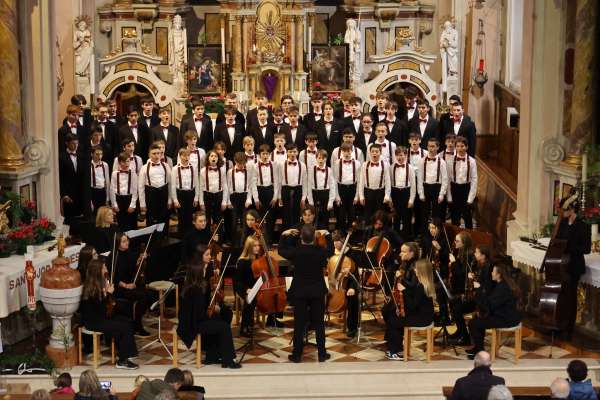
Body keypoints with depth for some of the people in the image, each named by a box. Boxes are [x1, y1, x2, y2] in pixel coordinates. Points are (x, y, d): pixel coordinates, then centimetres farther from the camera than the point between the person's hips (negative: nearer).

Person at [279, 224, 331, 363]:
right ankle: (322, 354, 14)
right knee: (319, 323, 9)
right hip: (318, 292, 1)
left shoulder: (295, 251, -14)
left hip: (299, 292, -1)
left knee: (299, 324, 5)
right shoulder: (321, 251, -12)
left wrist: (284, 235, 17)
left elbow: (281, 251, 7)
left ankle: (297, 355, 9)